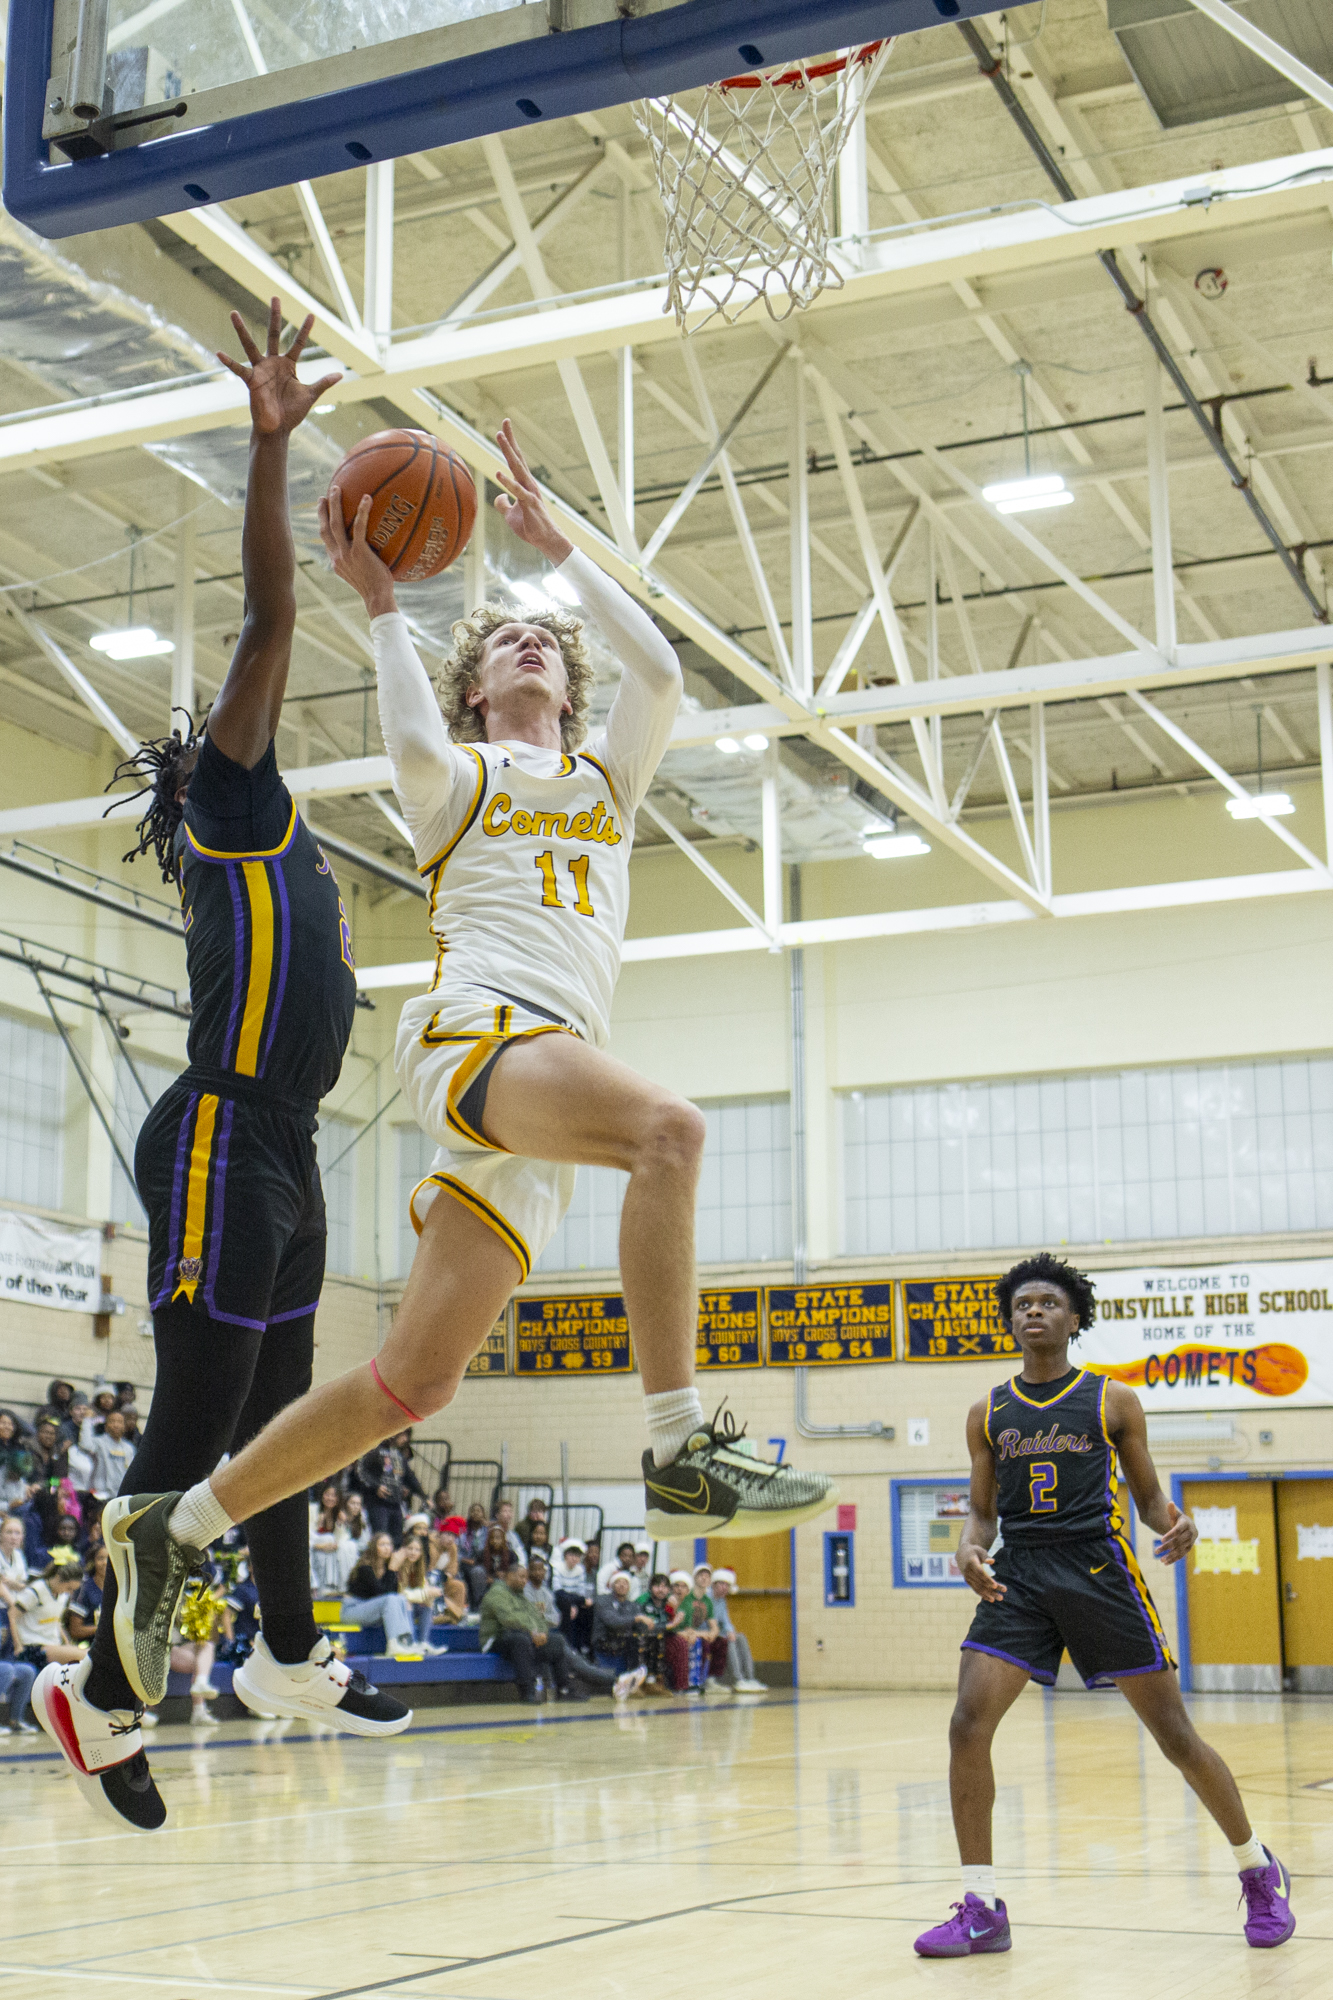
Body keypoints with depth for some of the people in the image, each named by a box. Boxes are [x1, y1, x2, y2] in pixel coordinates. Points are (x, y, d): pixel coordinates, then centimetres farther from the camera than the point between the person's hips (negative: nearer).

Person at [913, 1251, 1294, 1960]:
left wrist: (1172, 1523, -14)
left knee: (1174, 1735, 2)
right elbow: (983, 1509, 15)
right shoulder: (988, 1413, 12)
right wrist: (970, 1547, -8)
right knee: (967, 1725, -14)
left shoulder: (1113, 1400, 5)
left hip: (1099, 1566, -2)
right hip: (1019, 1572, 2)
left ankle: (1259, 1873, 25)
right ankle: (981, 1908, -4)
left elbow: (1148, 1495, 9)